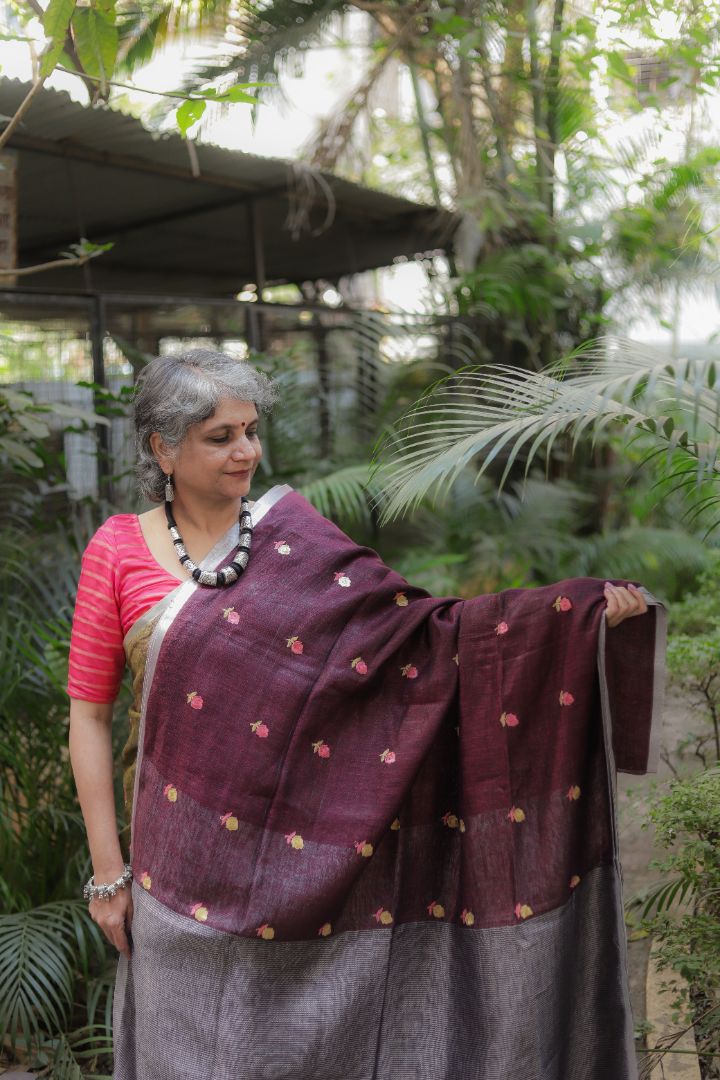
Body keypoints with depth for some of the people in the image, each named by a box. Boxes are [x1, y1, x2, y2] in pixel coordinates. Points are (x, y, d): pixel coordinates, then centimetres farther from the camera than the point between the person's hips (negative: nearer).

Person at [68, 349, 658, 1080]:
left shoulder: (293, 536, 0)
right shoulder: (117, 551, -2)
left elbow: (420, 628, -6)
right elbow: (88, 714, -1)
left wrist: (585, 608, -15)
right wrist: (108, 870, -3)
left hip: (307, 847, 1)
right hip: (191, 854, -1)